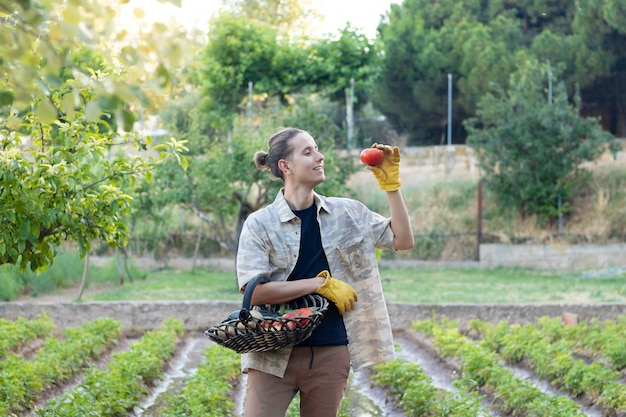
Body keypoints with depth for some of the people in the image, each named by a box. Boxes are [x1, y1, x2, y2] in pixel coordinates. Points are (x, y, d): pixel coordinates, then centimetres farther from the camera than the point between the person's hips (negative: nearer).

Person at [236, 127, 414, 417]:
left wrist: (390, 184, 1)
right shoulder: (259, 223, -5)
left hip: (331, 353, 3)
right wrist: (321, 283, -15)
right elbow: (254, 292, -14)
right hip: (274, 352, -3)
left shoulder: (348, 213, 7)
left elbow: (402, 240, 10)